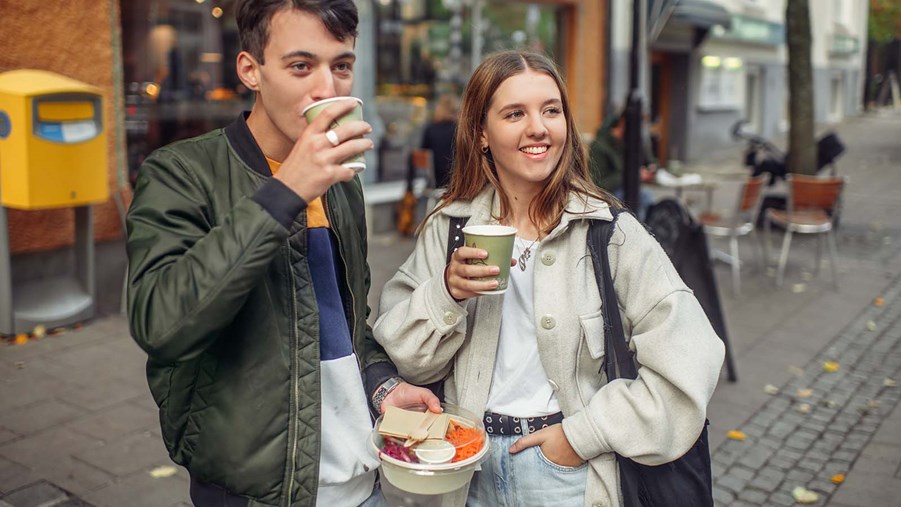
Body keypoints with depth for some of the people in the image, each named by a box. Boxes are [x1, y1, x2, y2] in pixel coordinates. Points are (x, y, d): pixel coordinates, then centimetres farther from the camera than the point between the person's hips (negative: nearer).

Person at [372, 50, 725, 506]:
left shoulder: (611, 233, -11)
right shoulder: (447, 229, -4)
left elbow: (688, 361, -15)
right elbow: (407, 360, -4)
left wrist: (584, 434, -14)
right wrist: (446, 293, -21)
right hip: (472, 470, 3)